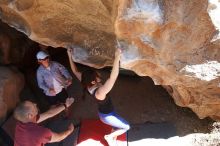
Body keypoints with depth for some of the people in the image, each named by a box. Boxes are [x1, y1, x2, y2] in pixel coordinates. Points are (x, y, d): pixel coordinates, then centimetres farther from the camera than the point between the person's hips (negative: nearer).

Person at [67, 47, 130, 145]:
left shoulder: (87, 85, -20)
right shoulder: (100, 92, -43)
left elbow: (75, 71, -9)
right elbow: (113, 77, -58)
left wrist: (70, 56, -11)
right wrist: (117, 58, -62)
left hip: (103, 113, 8)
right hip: (107, 116, -8)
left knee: (116, 127, 30)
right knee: (126, 127, 14)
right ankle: (109, 137, 27)